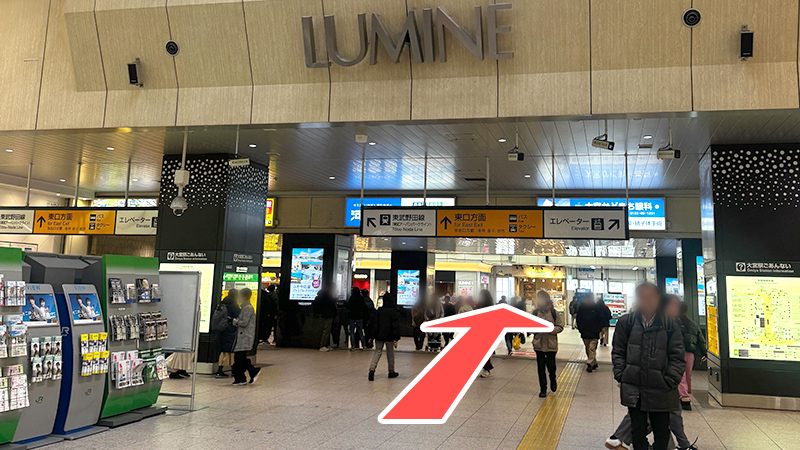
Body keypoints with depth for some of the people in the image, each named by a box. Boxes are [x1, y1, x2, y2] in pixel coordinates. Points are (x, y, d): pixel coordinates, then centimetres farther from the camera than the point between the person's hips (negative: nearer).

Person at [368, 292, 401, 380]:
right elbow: (396, 326, -10)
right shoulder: (393, 312, -8)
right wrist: (396, 339, -7)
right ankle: (391, 372, 23)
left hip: (379, 336, 2)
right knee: (390, 353, 13)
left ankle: (372, 369, -16)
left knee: (377, 352, 5)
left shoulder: (379, 310, 2)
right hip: (389, 336, -2)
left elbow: (374, 323, 3)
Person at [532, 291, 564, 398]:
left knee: (551, 365, 2)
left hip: (551, 344, -2)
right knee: (541, 367, 6)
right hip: (539, 344, 2)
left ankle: (553, 381, 34)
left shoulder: (553, 312, -4)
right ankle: (543, 389, 18)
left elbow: (560, 327, -3)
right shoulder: (535, 312, 1)